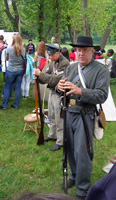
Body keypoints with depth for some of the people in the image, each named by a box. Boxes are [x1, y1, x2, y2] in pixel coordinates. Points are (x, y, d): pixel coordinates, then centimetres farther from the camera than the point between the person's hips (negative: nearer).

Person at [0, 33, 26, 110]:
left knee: (7, 88, 8)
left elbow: (7, 58, 4)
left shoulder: (9, 48, -13)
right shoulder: (23, 49, -7)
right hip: (20, 70, 3)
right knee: (18, 88, 10)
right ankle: (15, 105, 19)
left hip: (11, 71, -2)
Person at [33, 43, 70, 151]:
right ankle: (52, 135, 40)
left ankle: (60, 141, 16)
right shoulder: (52, 62, 7)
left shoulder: (64, 63, -22)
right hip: (52, 91, 9)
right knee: (51, 116, 21)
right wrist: (37, 76, -12)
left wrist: (40, 73, -23)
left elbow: (54, 80, -26)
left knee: (59, 119, 1)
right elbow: (47, 75, 8)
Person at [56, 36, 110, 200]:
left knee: (82, 154, 0)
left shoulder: (101, 70, -6)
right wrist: (59, 87, -14)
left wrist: (80, 91, -31)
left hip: (85, 116, -5)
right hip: (69, 113, 5)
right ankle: (74, 176, 41)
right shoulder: (71, 68, 11)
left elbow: (102, 95, -17)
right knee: (70, 149, 17)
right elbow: (60, 89, 11)